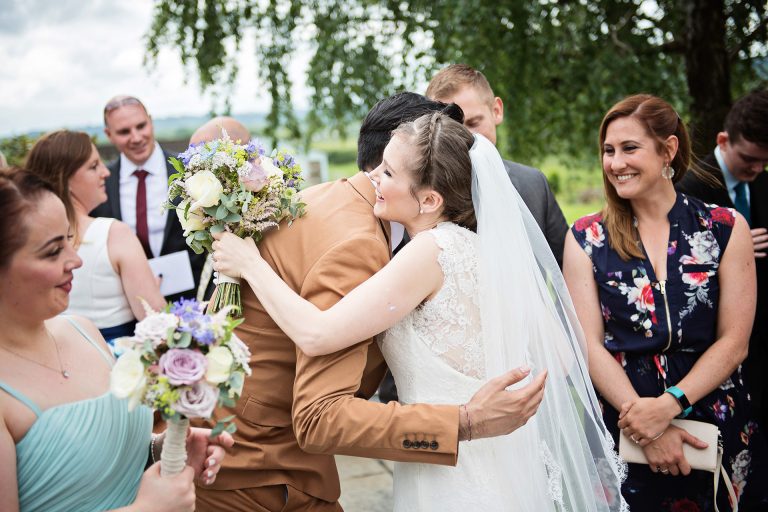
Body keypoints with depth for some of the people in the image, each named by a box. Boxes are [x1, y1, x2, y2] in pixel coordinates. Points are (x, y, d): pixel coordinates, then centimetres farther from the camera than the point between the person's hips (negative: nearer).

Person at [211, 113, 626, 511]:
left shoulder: (433, 249, -22)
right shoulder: (478, 244, 1)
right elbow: (558, 359, 5)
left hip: (459, 476, -8)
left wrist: (250, 264, -13)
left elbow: (316, 335, -25)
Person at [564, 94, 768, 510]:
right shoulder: (586, 238, -1)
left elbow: (733, 343, -4)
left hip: (715, 424, 1)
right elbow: (589, 344, -6)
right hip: (623, 428, 0)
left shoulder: (726, 228, -1)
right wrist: (646, 422, -15)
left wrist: (669, 405, -17)